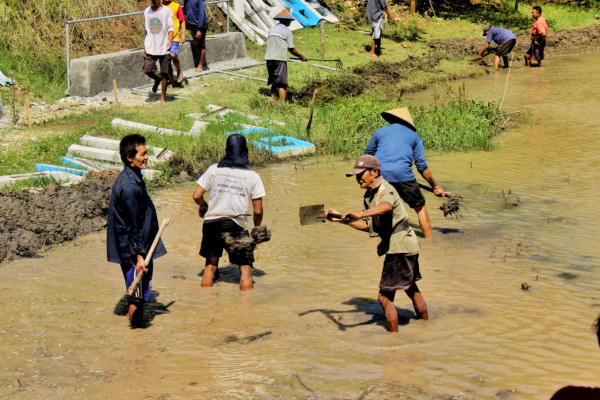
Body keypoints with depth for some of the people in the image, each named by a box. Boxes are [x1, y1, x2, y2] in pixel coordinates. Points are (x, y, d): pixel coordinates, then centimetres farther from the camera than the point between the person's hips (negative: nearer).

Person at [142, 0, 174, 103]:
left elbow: (170, 28, -7)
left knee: (164, 73, -1)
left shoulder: (167, 11, -3)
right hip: (150, 47, 3)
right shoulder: (147, 11, 10)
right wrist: (145, 46, 17)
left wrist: (169, 42, -22)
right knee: (146, 69, -8)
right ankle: (157, 80, 26)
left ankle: (163, 98, 12)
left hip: (163, 48, -3)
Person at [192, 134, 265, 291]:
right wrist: (257, 230, 18)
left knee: (210, 266, 16)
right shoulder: (252, 176, 0)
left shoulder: (213, 169, 3)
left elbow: (197, 196, 2)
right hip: (236, 226, -3)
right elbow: (258, 211, 0)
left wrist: (203, 206, 23)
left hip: (211, 223, 3)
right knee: (246, 269, 3)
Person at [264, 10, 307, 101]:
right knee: (282, 84, -4)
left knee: (274, 82, 15)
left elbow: (268, 44, 16)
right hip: (280, 59, -6)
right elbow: (291, 49, -3)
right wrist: (301, 56, 9)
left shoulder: (272, 29, 12)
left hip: (269, 58, 6)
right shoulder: (287, 32, -3)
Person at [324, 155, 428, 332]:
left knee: (385, 296, -7)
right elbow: (367, 225, 14)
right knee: (411, 288, 26)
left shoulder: (385, 190, -20)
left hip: (400, 248, -11)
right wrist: (341, 219, 6)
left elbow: (386, 206, -45)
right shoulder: (370, 195, 10)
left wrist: (360, 214, -60)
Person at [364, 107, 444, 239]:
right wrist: (435, 186, 23)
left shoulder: (380, 132, 21)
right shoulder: (413, 136, 18)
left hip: (380, 174, 1)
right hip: (403, 175, -1)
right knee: (420, 207, 13)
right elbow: (422, 166, 14)